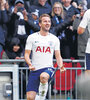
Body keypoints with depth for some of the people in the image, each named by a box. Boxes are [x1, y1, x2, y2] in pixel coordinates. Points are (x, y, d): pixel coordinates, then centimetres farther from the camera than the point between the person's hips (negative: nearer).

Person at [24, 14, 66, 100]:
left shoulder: (54, 39, 10)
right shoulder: (32, 37, 6)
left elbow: (58, 56, 12)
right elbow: (26, 54, 5)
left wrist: (61, 66, -9)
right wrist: (30, 64, -16)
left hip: (48, 68, -1)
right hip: (35, 69, 1)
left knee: (43, 76, -38)